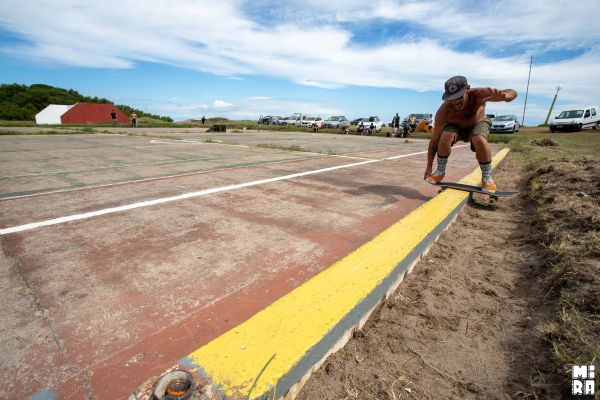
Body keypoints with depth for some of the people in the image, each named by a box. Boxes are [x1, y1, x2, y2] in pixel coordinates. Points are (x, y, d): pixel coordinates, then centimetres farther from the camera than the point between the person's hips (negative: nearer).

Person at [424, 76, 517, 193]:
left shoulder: (478, 94, -34)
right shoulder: (443, 111, -34)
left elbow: (513, 93, -28)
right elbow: (434, 140, -30)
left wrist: (503, 96, -57)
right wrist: (429, 167, -30)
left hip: (478, 123, 0)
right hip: (455, 126, 0)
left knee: (479, 140, -35)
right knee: (445, 136, -35)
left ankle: (487, 177, -11)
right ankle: (440, 172, -12)